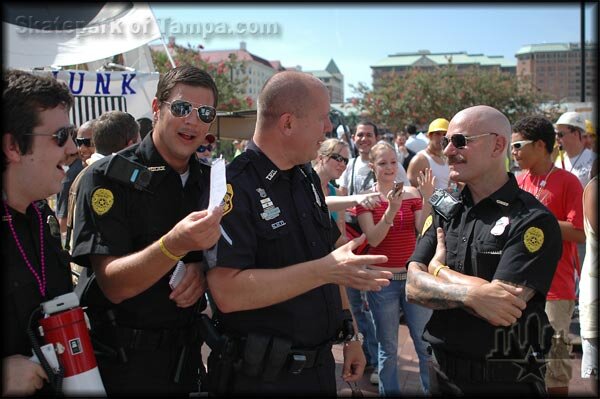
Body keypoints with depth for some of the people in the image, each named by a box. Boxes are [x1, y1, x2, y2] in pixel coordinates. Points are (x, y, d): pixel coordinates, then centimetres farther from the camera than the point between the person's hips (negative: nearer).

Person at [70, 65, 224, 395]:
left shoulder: (209, 180, 1)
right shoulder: (106, 177, -16)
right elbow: (113, 286, -23)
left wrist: (201, 271, -13)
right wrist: (175, 244, -39)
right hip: (126, 361, -5)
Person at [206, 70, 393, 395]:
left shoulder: (308, 178, 7)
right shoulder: (233, 188, -19)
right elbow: (227, 292, -28)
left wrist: (349, 334, 12)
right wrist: (325, 270, -29)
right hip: (261, 377, -7)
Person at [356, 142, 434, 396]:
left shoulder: (412, 194, 1)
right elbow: (373, 239, -14)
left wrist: (427, 199, -20)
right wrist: (391, 210, -27)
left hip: (414, 275, 2)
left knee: (427, 343, 10)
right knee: (387, 348, 11)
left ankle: (432, 390, 28)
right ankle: (389, 391, 28)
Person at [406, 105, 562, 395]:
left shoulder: (533, 220, -16)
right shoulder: (445, 211, 2)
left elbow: (503, 307, -24)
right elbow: (414, 288, -6)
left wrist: (439, 269, -9)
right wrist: (471, 293, -24)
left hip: (505, 381, -4)